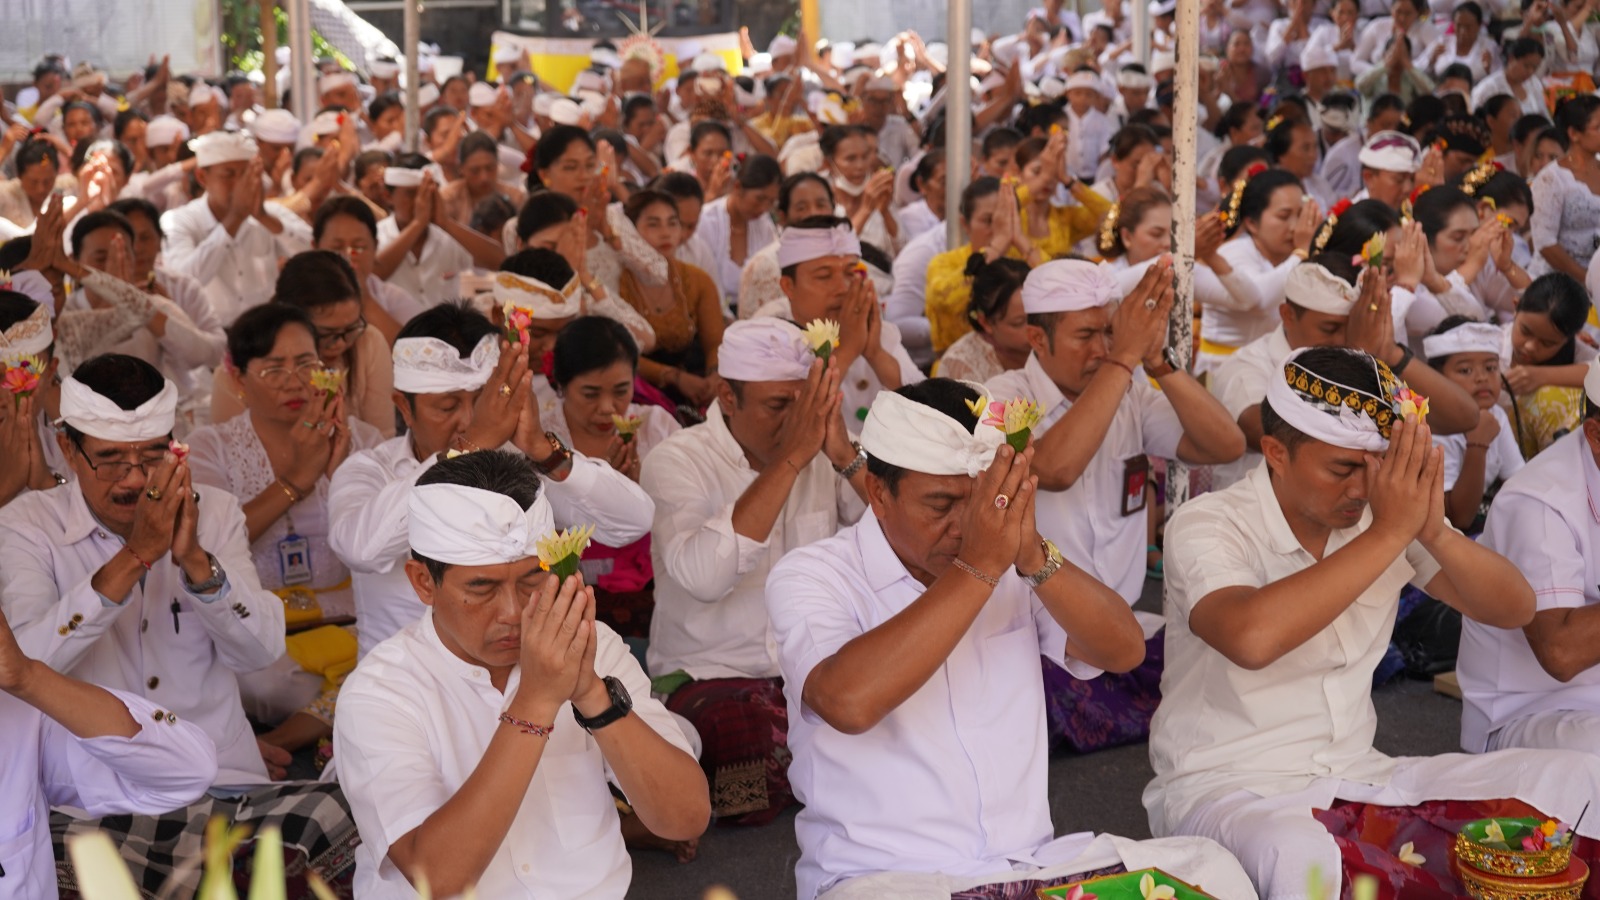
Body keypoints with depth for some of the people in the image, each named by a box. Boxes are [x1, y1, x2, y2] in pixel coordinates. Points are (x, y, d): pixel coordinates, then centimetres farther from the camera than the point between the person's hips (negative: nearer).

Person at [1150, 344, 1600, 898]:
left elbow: (1515, 610, 2)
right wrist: (1389, 533, -29)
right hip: (1227, 790, -6)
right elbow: (1252, 637, -35)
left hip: (1357, 776, 6)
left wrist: (1434, 533, -18)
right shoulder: (1206, 527, -14)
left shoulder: (1380, 515, 3)